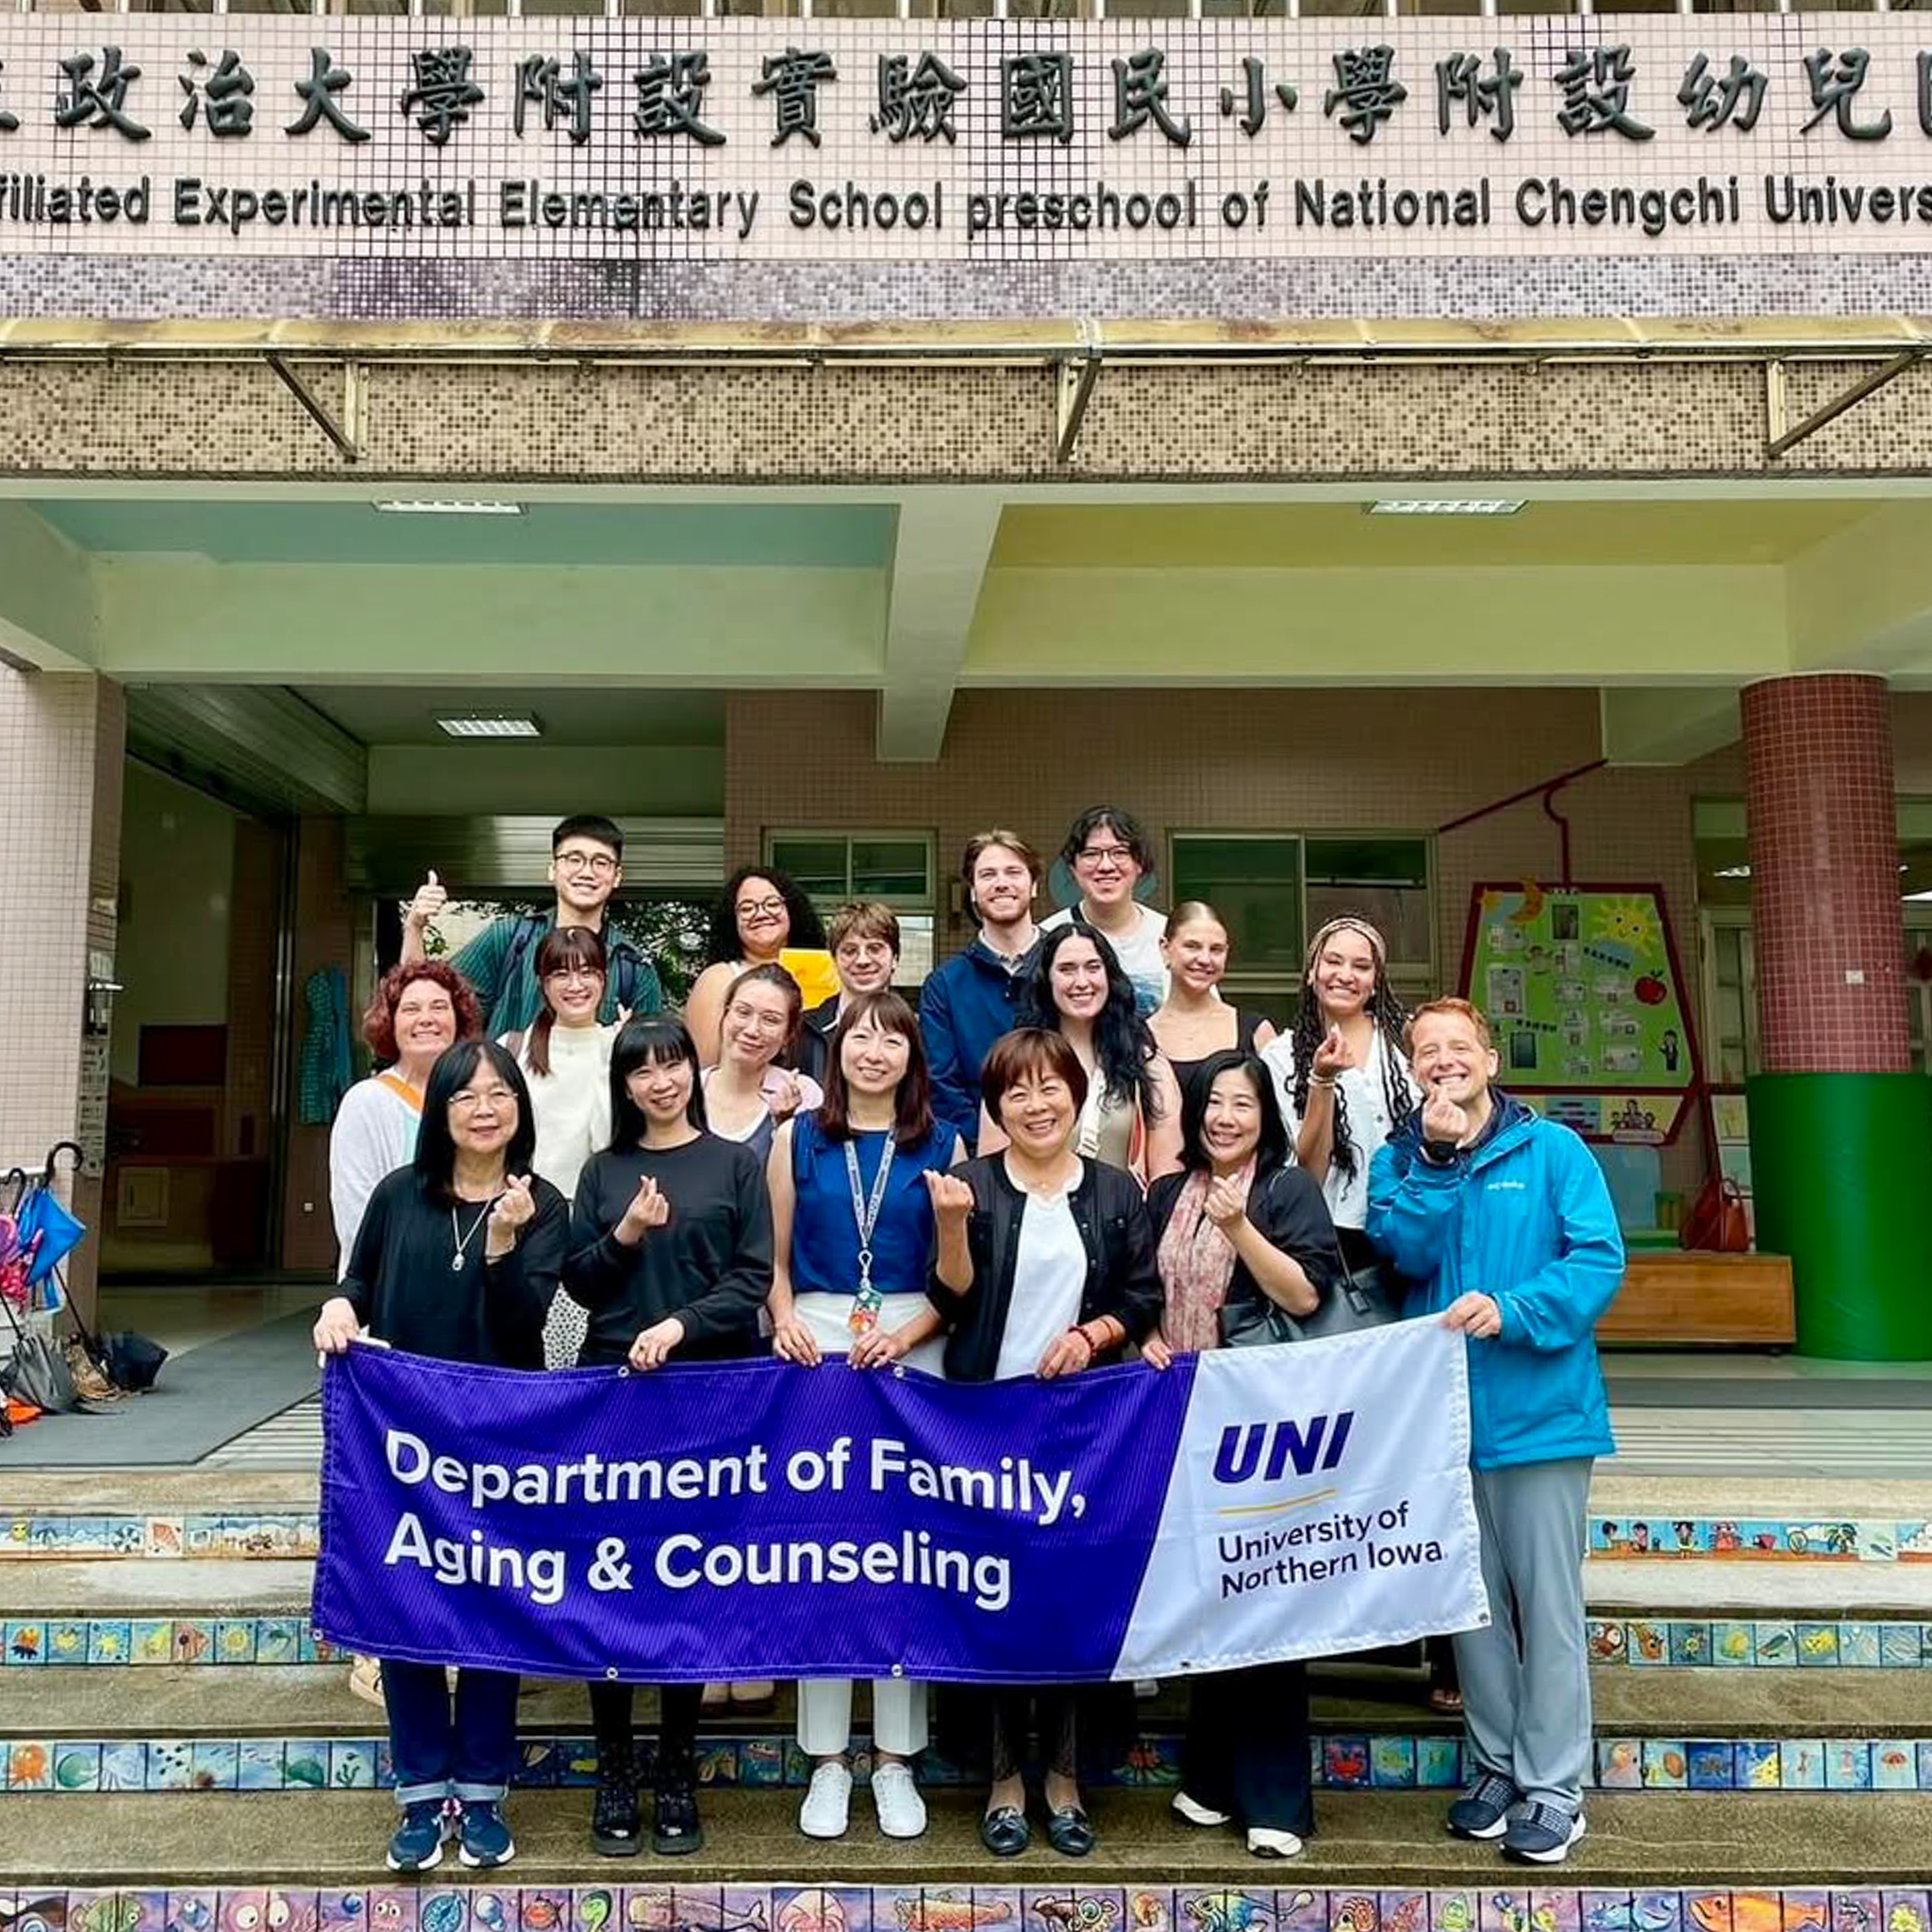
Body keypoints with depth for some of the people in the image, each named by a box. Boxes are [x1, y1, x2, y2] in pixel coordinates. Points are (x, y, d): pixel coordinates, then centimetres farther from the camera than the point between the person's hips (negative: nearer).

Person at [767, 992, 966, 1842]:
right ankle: (827, 1760, 18)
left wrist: (908, 1334, -12)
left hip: (911, 1353, -1)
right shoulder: (799, 1138, 9)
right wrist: (785, 1322, -9)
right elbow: (775, 1258, 9)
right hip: (816, 1350, 1)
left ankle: (896, 1758, 18)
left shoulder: (942, 1147, 5)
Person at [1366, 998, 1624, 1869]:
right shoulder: (1397, 1159, 6)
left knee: (1547, 1600, 4)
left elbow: (1600, 1257, -9)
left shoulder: (1551, 1150, -2)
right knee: (1473, 1600, 14)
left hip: (1540, 1407, -3)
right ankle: (1496, 1765, 28)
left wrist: (1511, 1310, -21)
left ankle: (1552, 1786, 16)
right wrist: (1437, 1156, -17)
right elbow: (1404, 1250, -10)